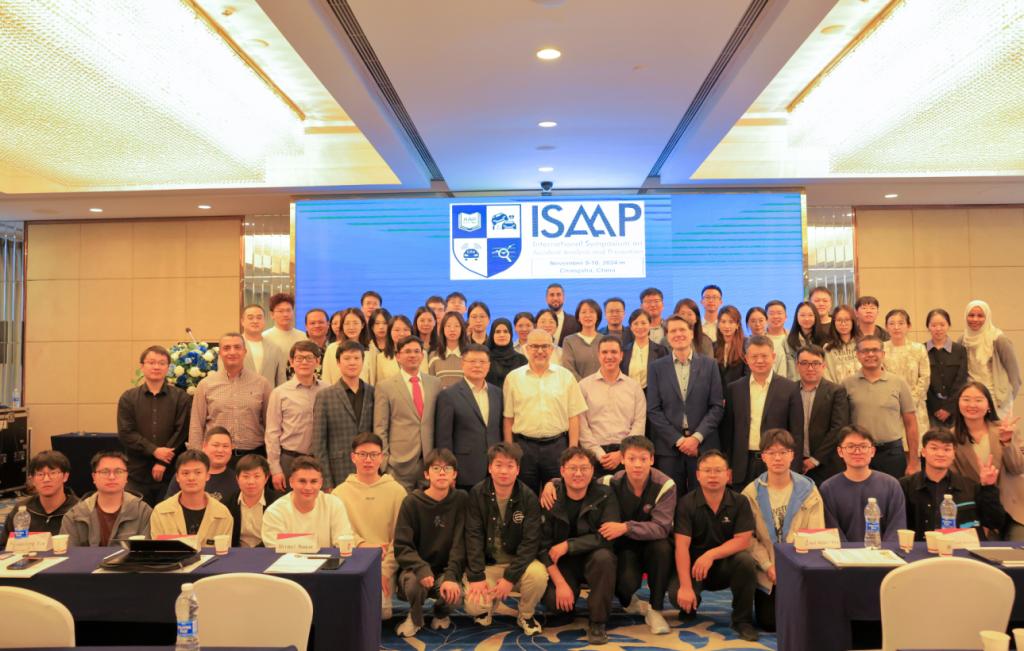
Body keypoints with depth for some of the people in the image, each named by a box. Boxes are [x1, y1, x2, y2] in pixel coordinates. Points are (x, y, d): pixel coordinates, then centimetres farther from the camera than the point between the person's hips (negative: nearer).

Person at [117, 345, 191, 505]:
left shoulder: (181, 398, 3)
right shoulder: (128, 398, 6)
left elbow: (182, 432, -3)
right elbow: (125, 433, -2)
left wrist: (163, 462, -11)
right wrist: (154, 450, -14)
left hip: (169, 473, -1)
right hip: (137, 474, 1)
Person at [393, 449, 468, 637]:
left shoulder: (461, 499, -6)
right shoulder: (412, 502, -8)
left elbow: (460, 543, -10)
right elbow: (401, 546, -12)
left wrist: (451, 576, -25)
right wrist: (421, 568, -30)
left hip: (446, 569, 1)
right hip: (416, 567, -1)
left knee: (454, 594, -29)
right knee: (414, 582, -34)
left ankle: (441, 612, 11)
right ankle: (415, 616, 3)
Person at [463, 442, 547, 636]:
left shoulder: (528, 498, -10)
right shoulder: (477, 494, -7)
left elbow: (530, 541, -14)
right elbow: (473, 536, -11)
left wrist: (510, 577, -22)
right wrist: (476, 577, -20)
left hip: (517, 561, 0)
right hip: (486, 563, 0)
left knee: (538, 574, -32)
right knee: (474, 605, -26)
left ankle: (526, 614, 1)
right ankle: (489, 605, 13)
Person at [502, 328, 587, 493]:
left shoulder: (565, 376, 5)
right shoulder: (513, 377, 4)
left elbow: (573, 416, 4)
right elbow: (508, 418, 4)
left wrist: (573, 450, -2)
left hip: (557, 445, 0)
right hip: (523, 446, 0)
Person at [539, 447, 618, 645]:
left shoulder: (604, 495, -11)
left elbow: (606, 536, -20)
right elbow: (543, 546, -12)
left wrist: (566, 545, -22)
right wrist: (560, 583, -21)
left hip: (592, 558, 0)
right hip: (562, 564, 0)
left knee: (604, 557, -33)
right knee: (553, 601, -26)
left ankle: (597, 622, -15)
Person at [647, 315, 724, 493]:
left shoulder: (709, 365, 7)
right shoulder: (656, 367, 6)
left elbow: (717, 406, 2)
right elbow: (653, 410, 1)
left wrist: (697, 437, -9)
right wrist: (678, 439, -7)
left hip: (703, 446, 0)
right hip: (668, 447, 0)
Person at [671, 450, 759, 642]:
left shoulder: (740, 502, -6)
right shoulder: (686, 503, -11)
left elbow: (743, 540, -13)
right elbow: (682, 546, -17)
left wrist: (711, 554, -28)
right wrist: (686, 587, -27)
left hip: (726, 563, 1)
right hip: (694, 564, -1)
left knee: (745, 560, -31)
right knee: (677, 595, -28)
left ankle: (742, 619, -9)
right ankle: (691, 606, 13)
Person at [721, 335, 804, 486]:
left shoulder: (790, 388, 0)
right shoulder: (734, 389, 6)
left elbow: (797, 433, 0)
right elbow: (728, 431, 8)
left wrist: (794, 471, -5)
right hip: (743, 467, 2)